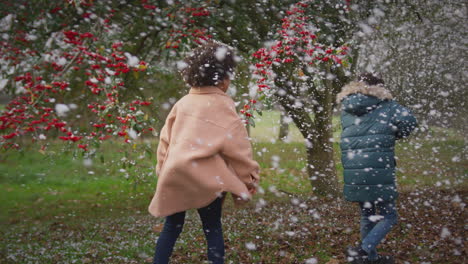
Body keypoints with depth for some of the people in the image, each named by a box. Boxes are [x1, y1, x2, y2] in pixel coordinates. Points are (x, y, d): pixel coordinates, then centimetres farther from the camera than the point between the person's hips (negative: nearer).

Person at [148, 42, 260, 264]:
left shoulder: (183, 102, 11)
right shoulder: (222, 104, -5)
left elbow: (166, 139, 13)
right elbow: (236, 145, -6)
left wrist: (163, 170, 20)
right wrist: (250, 178, 2)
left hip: (174, 173, 5)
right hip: (206, 176, -5)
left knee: (172, 227, 13)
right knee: (213, 229, 6)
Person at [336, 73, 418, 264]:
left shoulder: (346, 110, 14)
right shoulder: (385, 106, -1)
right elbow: (409, 121, -3)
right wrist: (393, 135, 15)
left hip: (353, 173, 5)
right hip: (379, 172, -5)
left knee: (367, 216, 20)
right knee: (388, 216, 6)